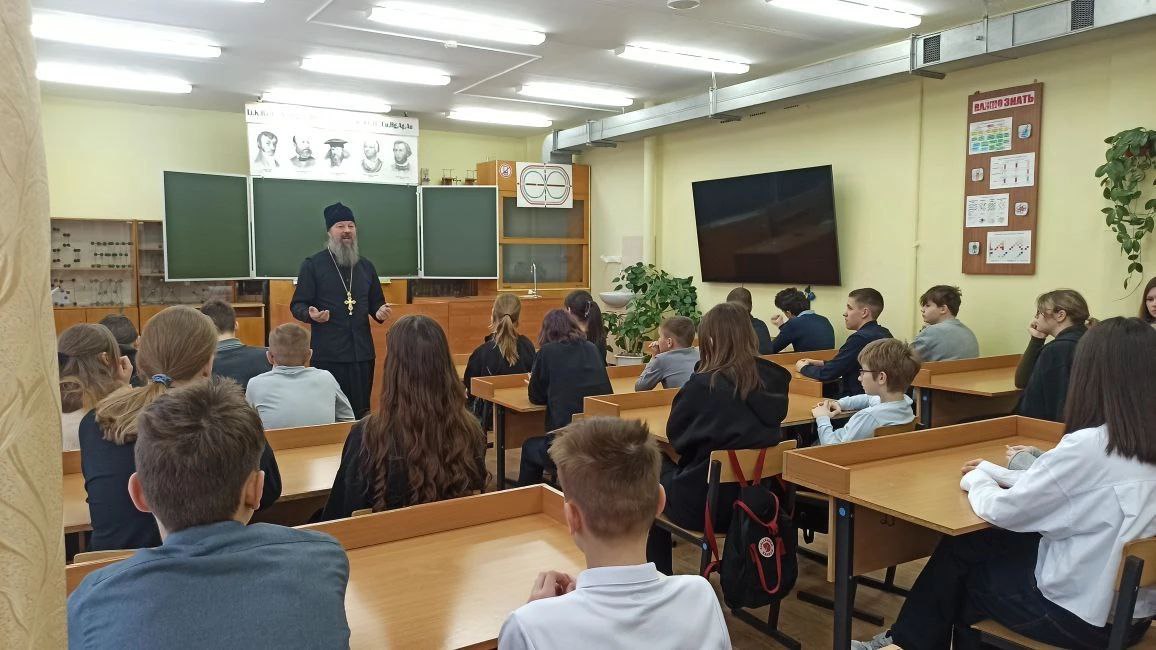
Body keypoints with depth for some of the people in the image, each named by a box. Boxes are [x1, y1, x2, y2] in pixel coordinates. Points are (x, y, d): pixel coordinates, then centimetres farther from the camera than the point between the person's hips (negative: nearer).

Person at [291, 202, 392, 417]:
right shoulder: (313, 264, 1)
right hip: (327, 354, -4)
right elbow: (297, 305, 0)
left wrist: (380, 312, -2)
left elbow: (376, 302, 21)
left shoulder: (366, 266, 15)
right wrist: (311, 314, -22)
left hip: (362, 352, 4)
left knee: (361, 413, 6)